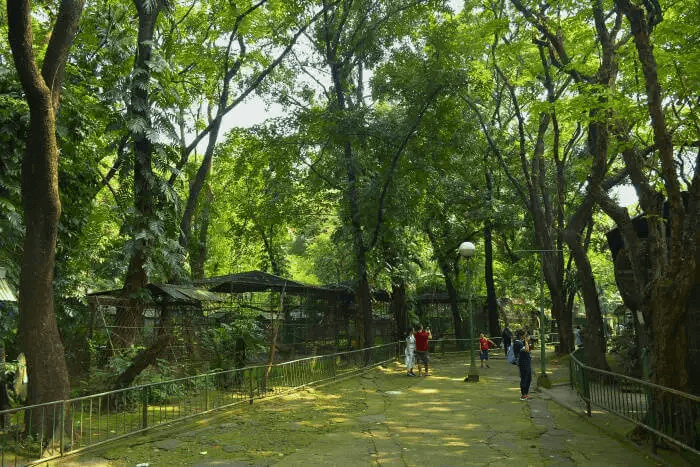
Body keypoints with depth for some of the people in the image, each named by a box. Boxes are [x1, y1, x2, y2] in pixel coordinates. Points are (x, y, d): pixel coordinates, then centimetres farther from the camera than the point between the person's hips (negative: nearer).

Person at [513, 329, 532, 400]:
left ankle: (526, 393, 26)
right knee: (524, 378, -4)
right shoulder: (518, 343, -18)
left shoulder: (522, 341, 12)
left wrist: (527, 341, 9)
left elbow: (528, 349, 21)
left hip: (527, 362, 10)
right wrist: (526, 341, -16)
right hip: (523, 363, -10)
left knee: (529, 378, 16)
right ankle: (523, 395, 4)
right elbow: (526, 350, -26)